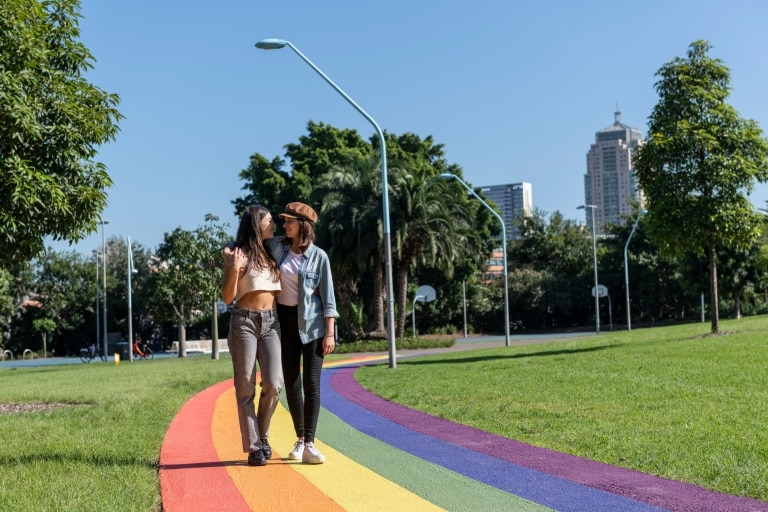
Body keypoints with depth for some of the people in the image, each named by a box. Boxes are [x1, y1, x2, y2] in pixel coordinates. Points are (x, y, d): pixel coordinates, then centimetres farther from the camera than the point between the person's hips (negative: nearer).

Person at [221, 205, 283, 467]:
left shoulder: (271, 254, 16)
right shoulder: (237, 254, -2)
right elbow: (227, 298, -6)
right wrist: (234, 270, -19)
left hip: (271, 322, 5)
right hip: (245, 322, -5)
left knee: (273, 384, -7)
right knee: (246, 387, -1)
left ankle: (262, 435, 14)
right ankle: (253, 447, 6)